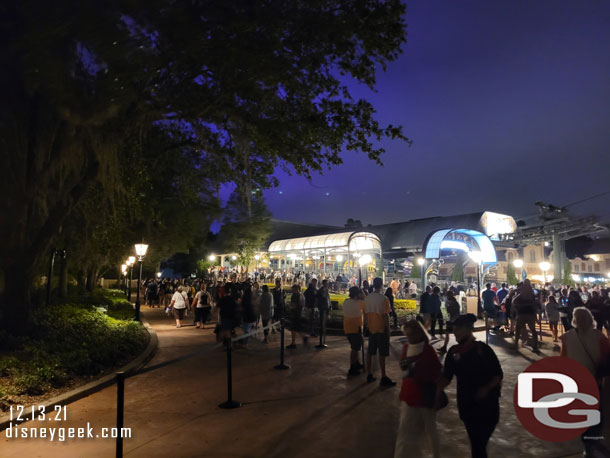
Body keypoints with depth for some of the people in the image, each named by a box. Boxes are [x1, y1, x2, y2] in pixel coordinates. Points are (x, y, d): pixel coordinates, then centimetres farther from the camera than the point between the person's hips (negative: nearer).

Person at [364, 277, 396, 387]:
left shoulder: (367, 298, 3)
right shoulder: (383, 299, -15)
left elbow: (366, 313, 8)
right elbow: (386, 316, -15)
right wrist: (388, 329, -7)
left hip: (371, 329, 6)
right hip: (381, 329, -5)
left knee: (370, 352, 11)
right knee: (382, 354, -1)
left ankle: (369, 375, 18)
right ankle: (384, 378, 2)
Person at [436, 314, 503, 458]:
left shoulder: (483, 349, -10)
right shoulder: (453, 351, -1)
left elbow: (498, 375, -5)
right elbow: (446, 376, 0)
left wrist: (486, 389, -22)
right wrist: (438, 390, -16)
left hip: (487, 404, -3)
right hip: (467, 404, 3)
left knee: (479, 443, -2)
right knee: (476, 442, 13)